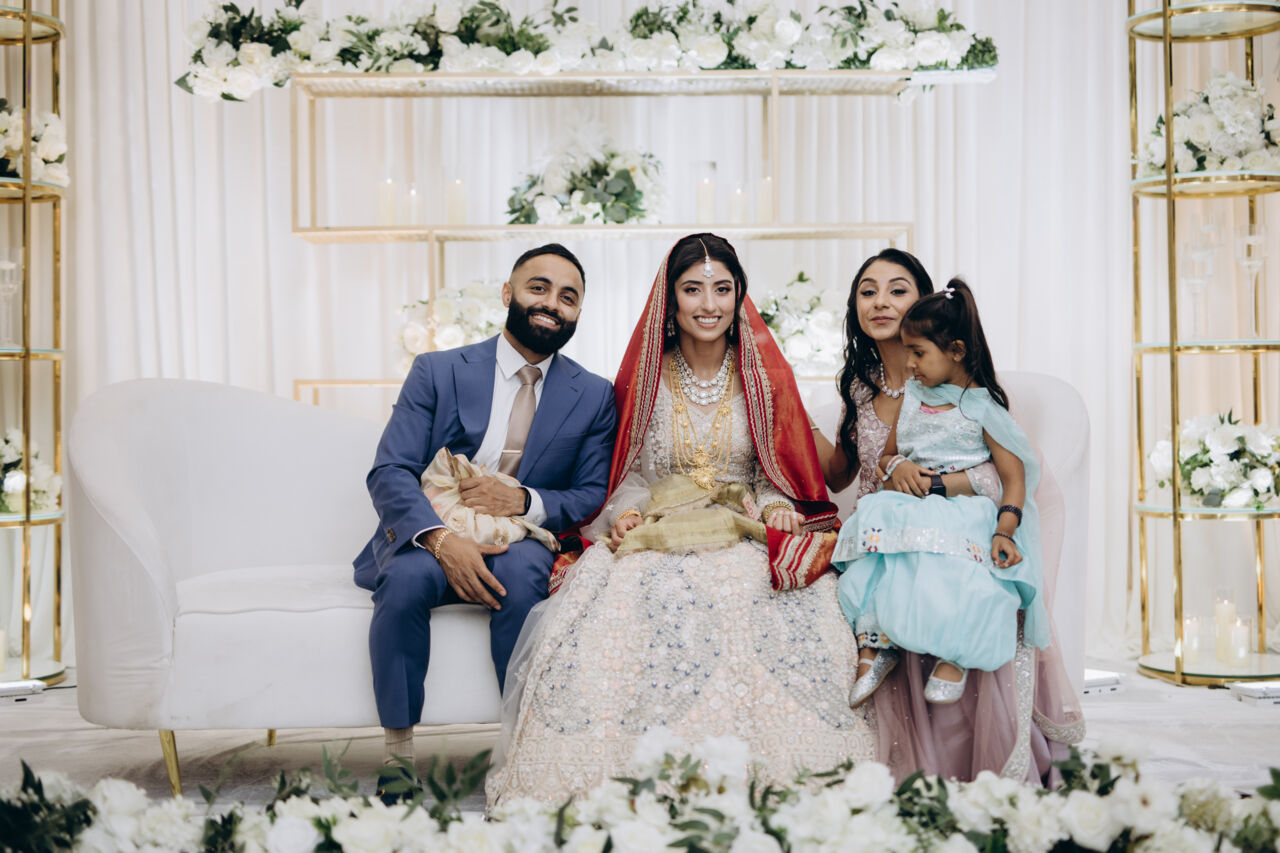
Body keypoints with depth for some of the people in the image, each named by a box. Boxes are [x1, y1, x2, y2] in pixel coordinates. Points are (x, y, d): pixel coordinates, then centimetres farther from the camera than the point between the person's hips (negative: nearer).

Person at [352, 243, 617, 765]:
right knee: (407, 577, -34)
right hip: (427, 538, 0)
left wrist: (525, 501, -17)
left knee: (521, 571, -35)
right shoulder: (437, 372, 2)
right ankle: (398, 754, -22)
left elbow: (595, 496, 3)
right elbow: (389, 474, -7)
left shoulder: (594, 397, 7)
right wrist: (442, 539, -26)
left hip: (520, 545, 1)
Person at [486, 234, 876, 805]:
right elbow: (632, 473, 13)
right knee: (622, 598, -34)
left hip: (744, 534, 0)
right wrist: (624, 514, -8)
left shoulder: (763, 376, 11)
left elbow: (777, 470, 13)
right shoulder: (646, 377, 10)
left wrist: (776, 507, -9)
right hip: (657, 533, 0)